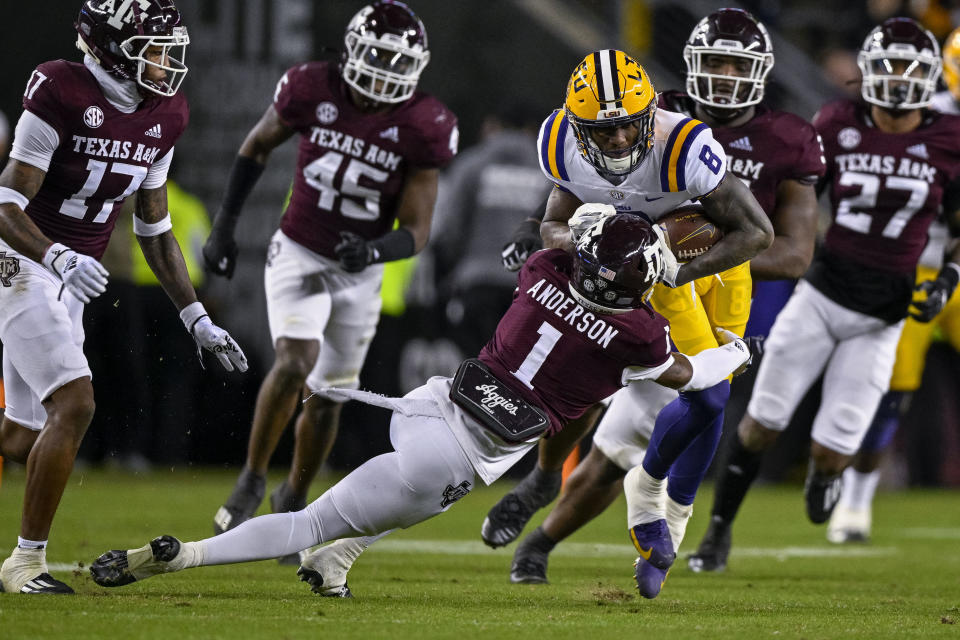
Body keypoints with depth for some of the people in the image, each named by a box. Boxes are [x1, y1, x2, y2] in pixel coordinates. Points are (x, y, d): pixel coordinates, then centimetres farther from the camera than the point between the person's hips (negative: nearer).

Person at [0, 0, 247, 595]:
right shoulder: (61, 94, -18)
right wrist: (59, 257, -37)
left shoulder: (163, 116, 4)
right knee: (74, 405, -20)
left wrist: (197, 319, 10)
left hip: (71, 282, 8)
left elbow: (155, 231, 14)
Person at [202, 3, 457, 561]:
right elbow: (258, 146, 4)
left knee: (328, 398, 11)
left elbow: (416, 233, -14)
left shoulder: (422, 129, -16)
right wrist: (225, 225, 3)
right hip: (299, 255, -2)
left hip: (360, 272, 2)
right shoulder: (313, 90, -16)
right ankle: (251, 481, -7)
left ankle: (293, 501, 35)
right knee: (295, 363, -25)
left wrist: (375, 250, -35)